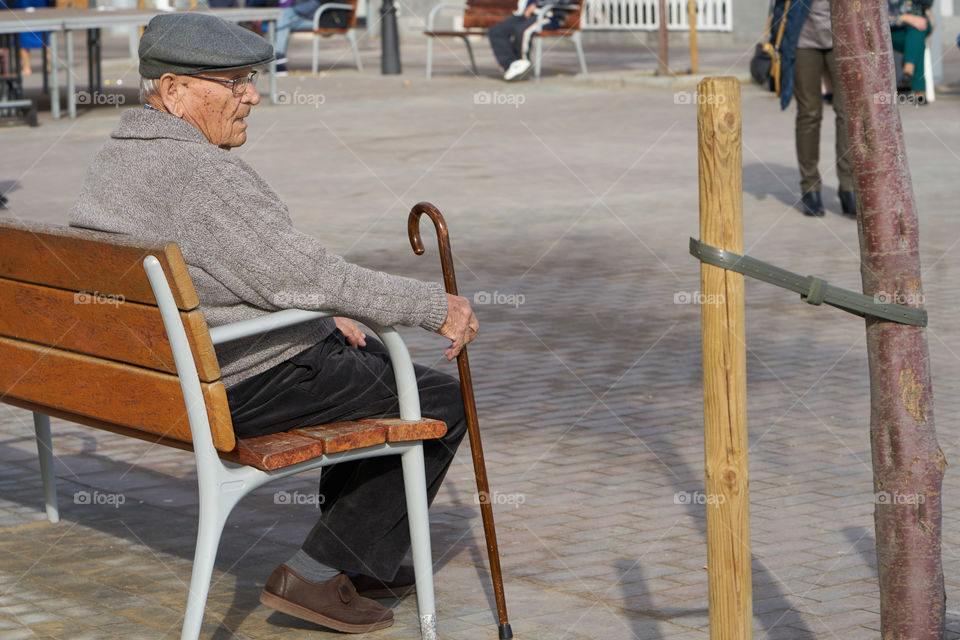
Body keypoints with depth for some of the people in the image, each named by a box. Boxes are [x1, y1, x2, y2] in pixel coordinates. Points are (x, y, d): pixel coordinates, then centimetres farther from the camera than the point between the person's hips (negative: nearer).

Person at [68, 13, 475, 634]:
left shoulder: (115, 159, 7)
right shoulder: (202, 173, -26)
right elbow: (301, 274, -29)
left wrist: (318, 317, 14)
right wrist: (436, 305, -21)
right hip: (247, 387, -11)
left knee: (373, 357, 30)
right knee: (443, 402, 0)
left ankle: (357, 559, 34)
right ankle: (318, 575, 2)